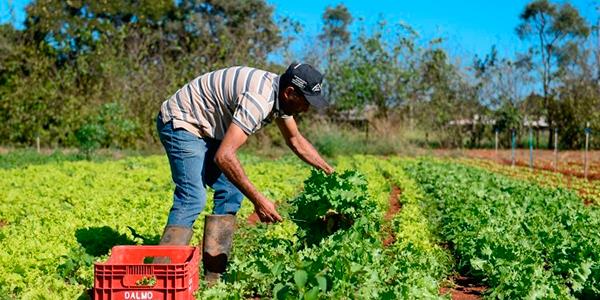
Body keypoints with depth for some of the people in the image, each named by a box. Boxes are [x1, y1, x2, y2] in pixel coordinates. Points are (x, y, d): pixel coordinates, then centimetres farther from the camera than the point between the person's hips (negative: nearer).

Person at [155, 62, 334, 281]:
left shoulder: (280, 95, 0)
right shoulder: (258, 99, -31)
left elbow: (295, 140, 17)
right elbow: (224, 156, -37)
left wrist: (330, 172, 13)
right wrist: (258, 200, -35)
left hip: (205, 129, 10)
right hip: (181, 122, -10)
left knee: (231, 192, 2)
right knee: (192, 198, -22)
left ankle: (213, 276, 2)